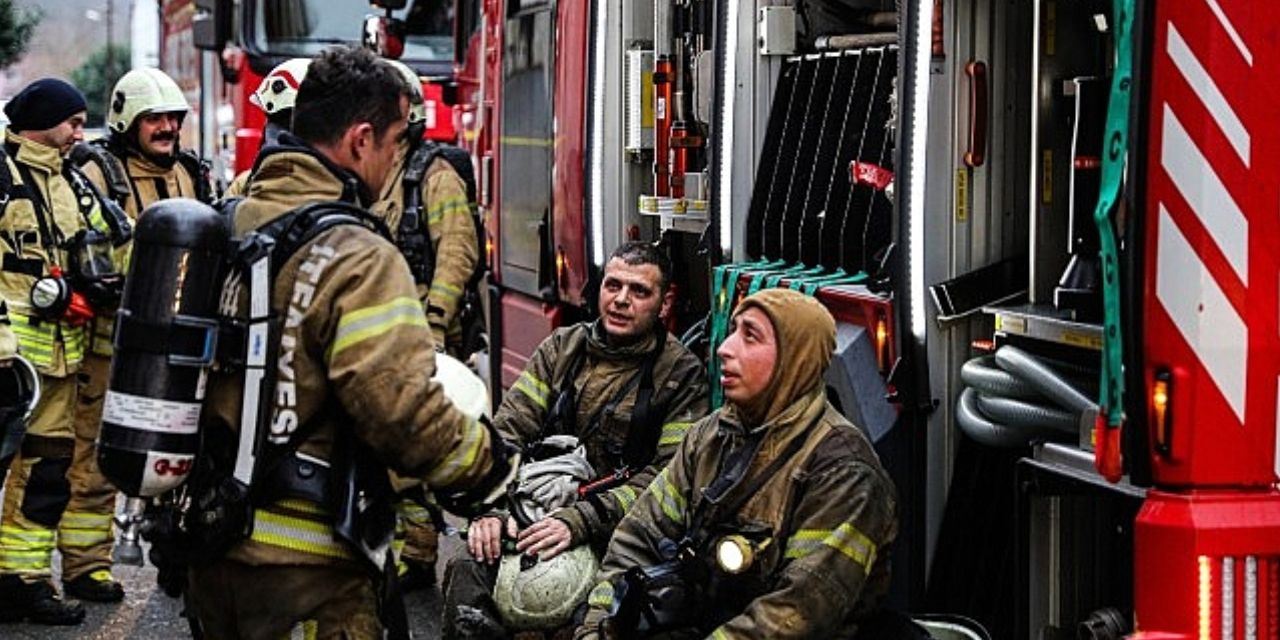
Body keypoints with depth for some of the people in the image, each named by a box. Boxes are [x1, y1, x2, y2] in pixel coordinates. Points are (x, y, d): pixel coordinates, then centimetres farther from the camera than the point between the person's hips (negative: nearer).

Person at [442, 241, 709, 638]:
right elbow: (509, 430, 7)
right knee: (469, 571, -26)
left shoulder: (682, 374, -1)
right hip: (538, 512, 3)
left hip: (613, 530, -3)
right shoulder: (562, 348, 12)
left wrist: (580, 522, -22)